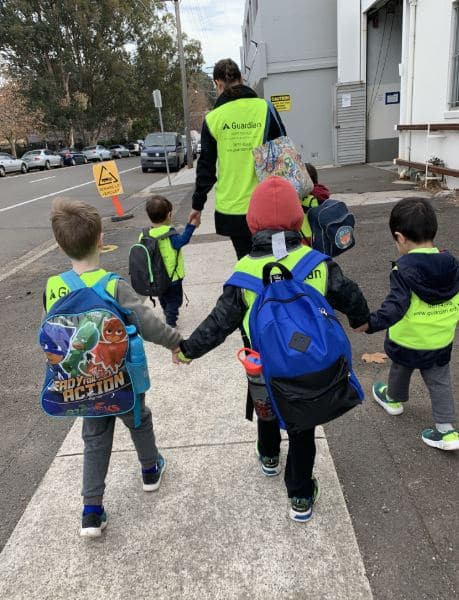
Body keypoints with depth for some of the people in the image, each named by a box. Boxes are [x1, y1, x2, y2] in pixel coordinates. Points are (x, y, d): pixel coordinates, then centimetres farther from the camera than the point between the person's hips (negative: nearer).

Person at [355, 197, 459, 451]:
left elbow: (397, 304, -37)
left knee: (400, 370, 25)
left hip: (406, 341, -3)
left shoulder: (404, 269, -26)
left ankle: (394, 399, 51)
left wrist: (372, 323, -47)